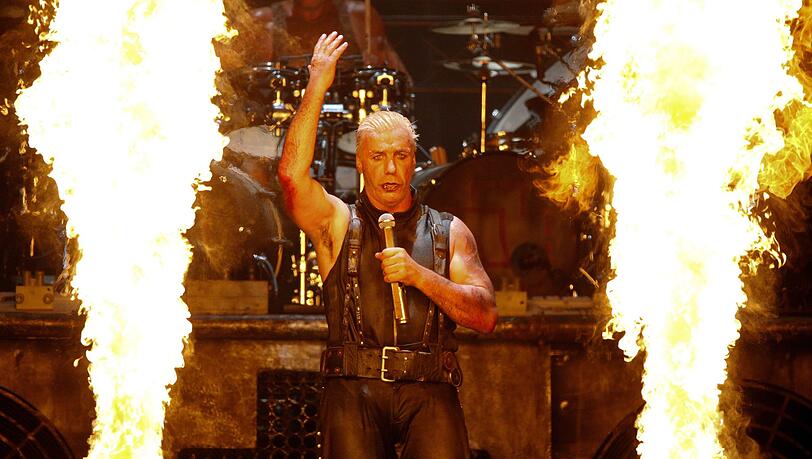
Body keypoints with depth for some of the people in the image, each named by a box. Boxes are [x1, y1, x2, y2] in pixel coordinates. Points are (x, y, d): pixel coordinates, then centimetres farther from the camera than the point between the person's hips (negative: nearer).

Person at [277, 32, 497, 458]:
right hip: (354, 388, 0)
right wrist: (317, 87, -1)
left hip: (428, 393, 1)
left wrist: (420, 275, -4)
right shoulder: (338, 223, 17)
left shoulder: (449, 232, 20)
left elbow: (485, 316, 10)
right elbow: (292, 174, -2)